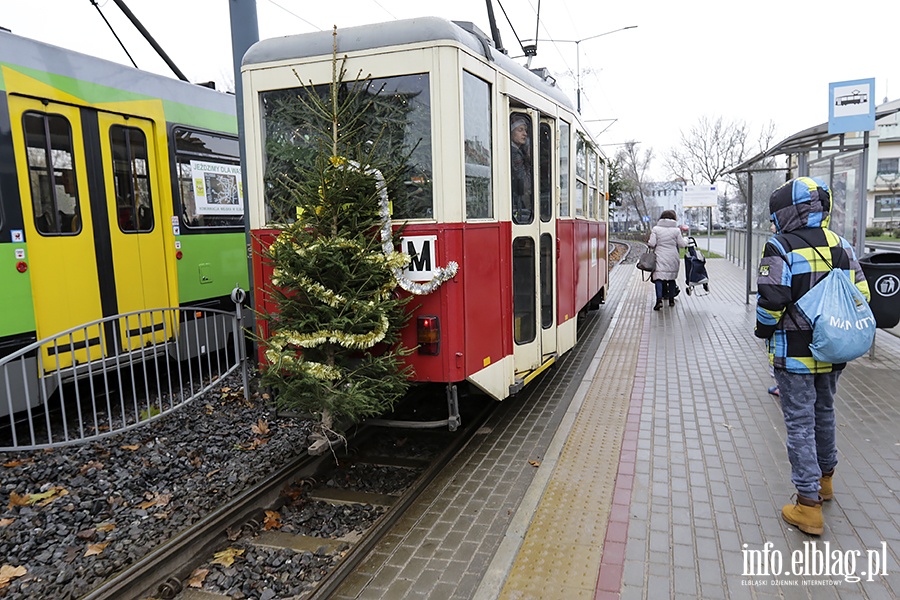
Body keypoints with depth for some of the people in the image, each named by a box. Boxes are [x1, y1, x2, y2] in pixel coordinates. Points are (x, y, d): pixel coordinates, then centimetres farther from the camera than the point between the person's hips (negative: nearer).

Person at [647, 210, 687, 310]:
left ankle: (659, 300, -23)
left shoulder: (656, 229, -2)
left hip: (660, 257, -2)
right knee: (671, 278, 15)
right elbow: (682, 244, 4)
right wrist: (686, 240, 25)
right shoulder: (676, 230, 1)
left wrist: (648, 242, 15)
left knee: (659, 277, -6)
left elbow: (652, 244, -7)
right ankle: (671, 300, 21)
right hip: (673, 258, 2)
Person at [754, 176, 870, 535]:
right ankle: (824, 479, 43)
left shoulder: (780, 248, -15)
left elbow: (771, 299, -22)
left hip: (794, 353, -6)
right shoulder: (840, 246, 5)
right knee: (824, 413, 23)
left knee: (800, 423, 1)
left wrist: (764, 330, -4)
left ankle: (809, 507, 6)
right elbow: (861, 294, 7)